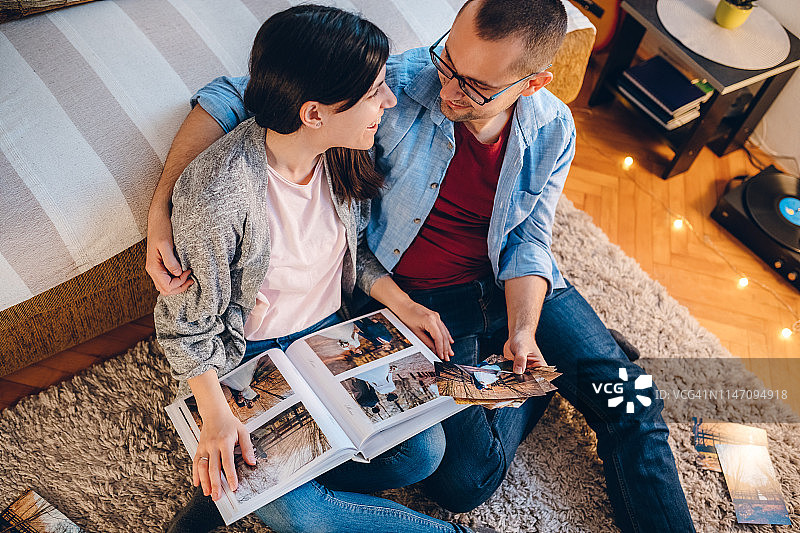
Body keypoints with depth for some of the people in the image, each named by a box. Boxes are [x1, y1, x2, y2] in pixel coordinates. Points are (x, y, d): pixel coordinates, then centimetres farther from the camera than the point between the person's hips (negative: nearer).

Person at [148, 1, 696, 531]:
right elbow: (235, 96, -18)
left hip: (520, 287, 3)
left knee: (631, 405, -6)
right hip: (424, 303, -2)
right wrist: (162, 210, -29)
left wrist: (523, 332, -18)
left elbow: (528, 241, 0)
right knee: (464, 481, -14)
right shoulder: (395, 85, -21)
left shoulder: (552, 130, -8)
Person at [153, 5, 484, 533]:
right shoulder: (215, 194, -30)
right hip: (249, 356, -5)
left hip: (330, 332, 6)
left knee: (424, 450, -6)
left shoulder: (343, 154, -11)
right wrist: (217, 416, -21)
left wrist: (401, 303, -5)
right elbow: (187, 323, -16)